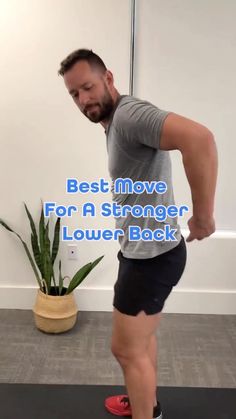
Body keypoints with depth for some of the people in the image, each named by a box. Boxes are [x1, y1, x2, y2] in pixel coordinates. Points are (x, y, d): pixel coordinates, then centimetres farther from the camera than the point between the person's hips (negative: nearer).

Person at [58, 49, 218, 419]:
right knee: (142, 337, 25)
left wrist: (203, 215, -31)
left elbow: (199, 138, -38)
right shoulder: (115, 123, 12)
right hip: (143, 250, 11)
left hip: (151, 254, -10)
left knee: (127, 349, 4)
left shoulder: (129, 114, -21)